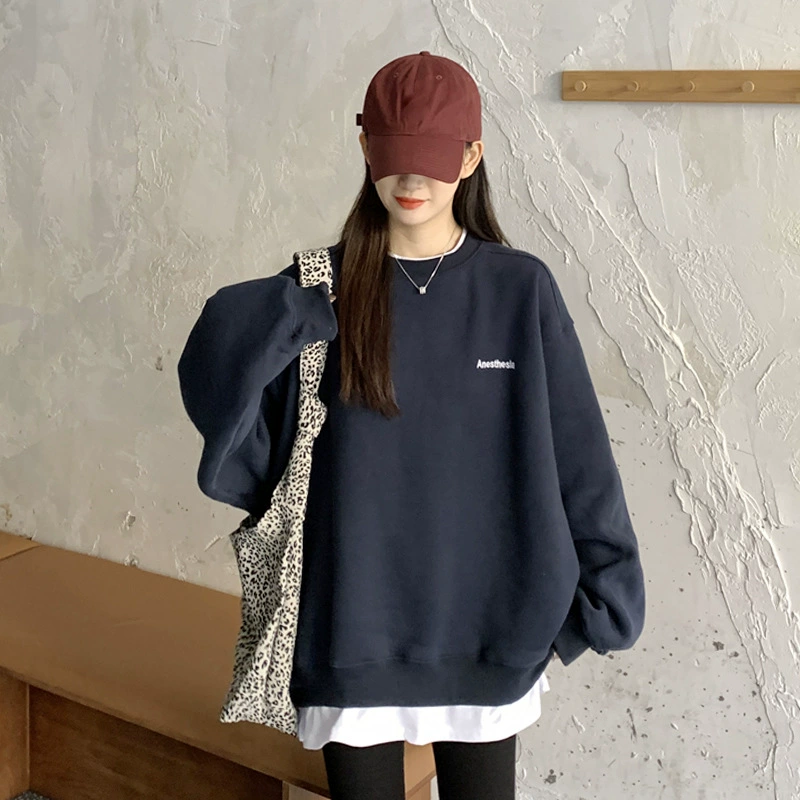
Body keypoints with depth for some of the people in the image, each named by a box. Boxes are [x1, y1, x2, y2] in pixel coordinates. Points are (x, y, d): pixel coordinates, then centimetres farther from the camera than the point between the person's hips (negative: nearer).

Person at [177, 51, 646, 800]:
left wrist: (605, 591, -2)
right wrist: (292, 315, -25)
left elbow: (576, 452, -3)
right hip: (353, 620, 0)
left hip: (485, 623, 0)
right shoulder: (324, 289, -3)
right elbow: (216, 394, -12)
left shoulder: (521, 289, -5)